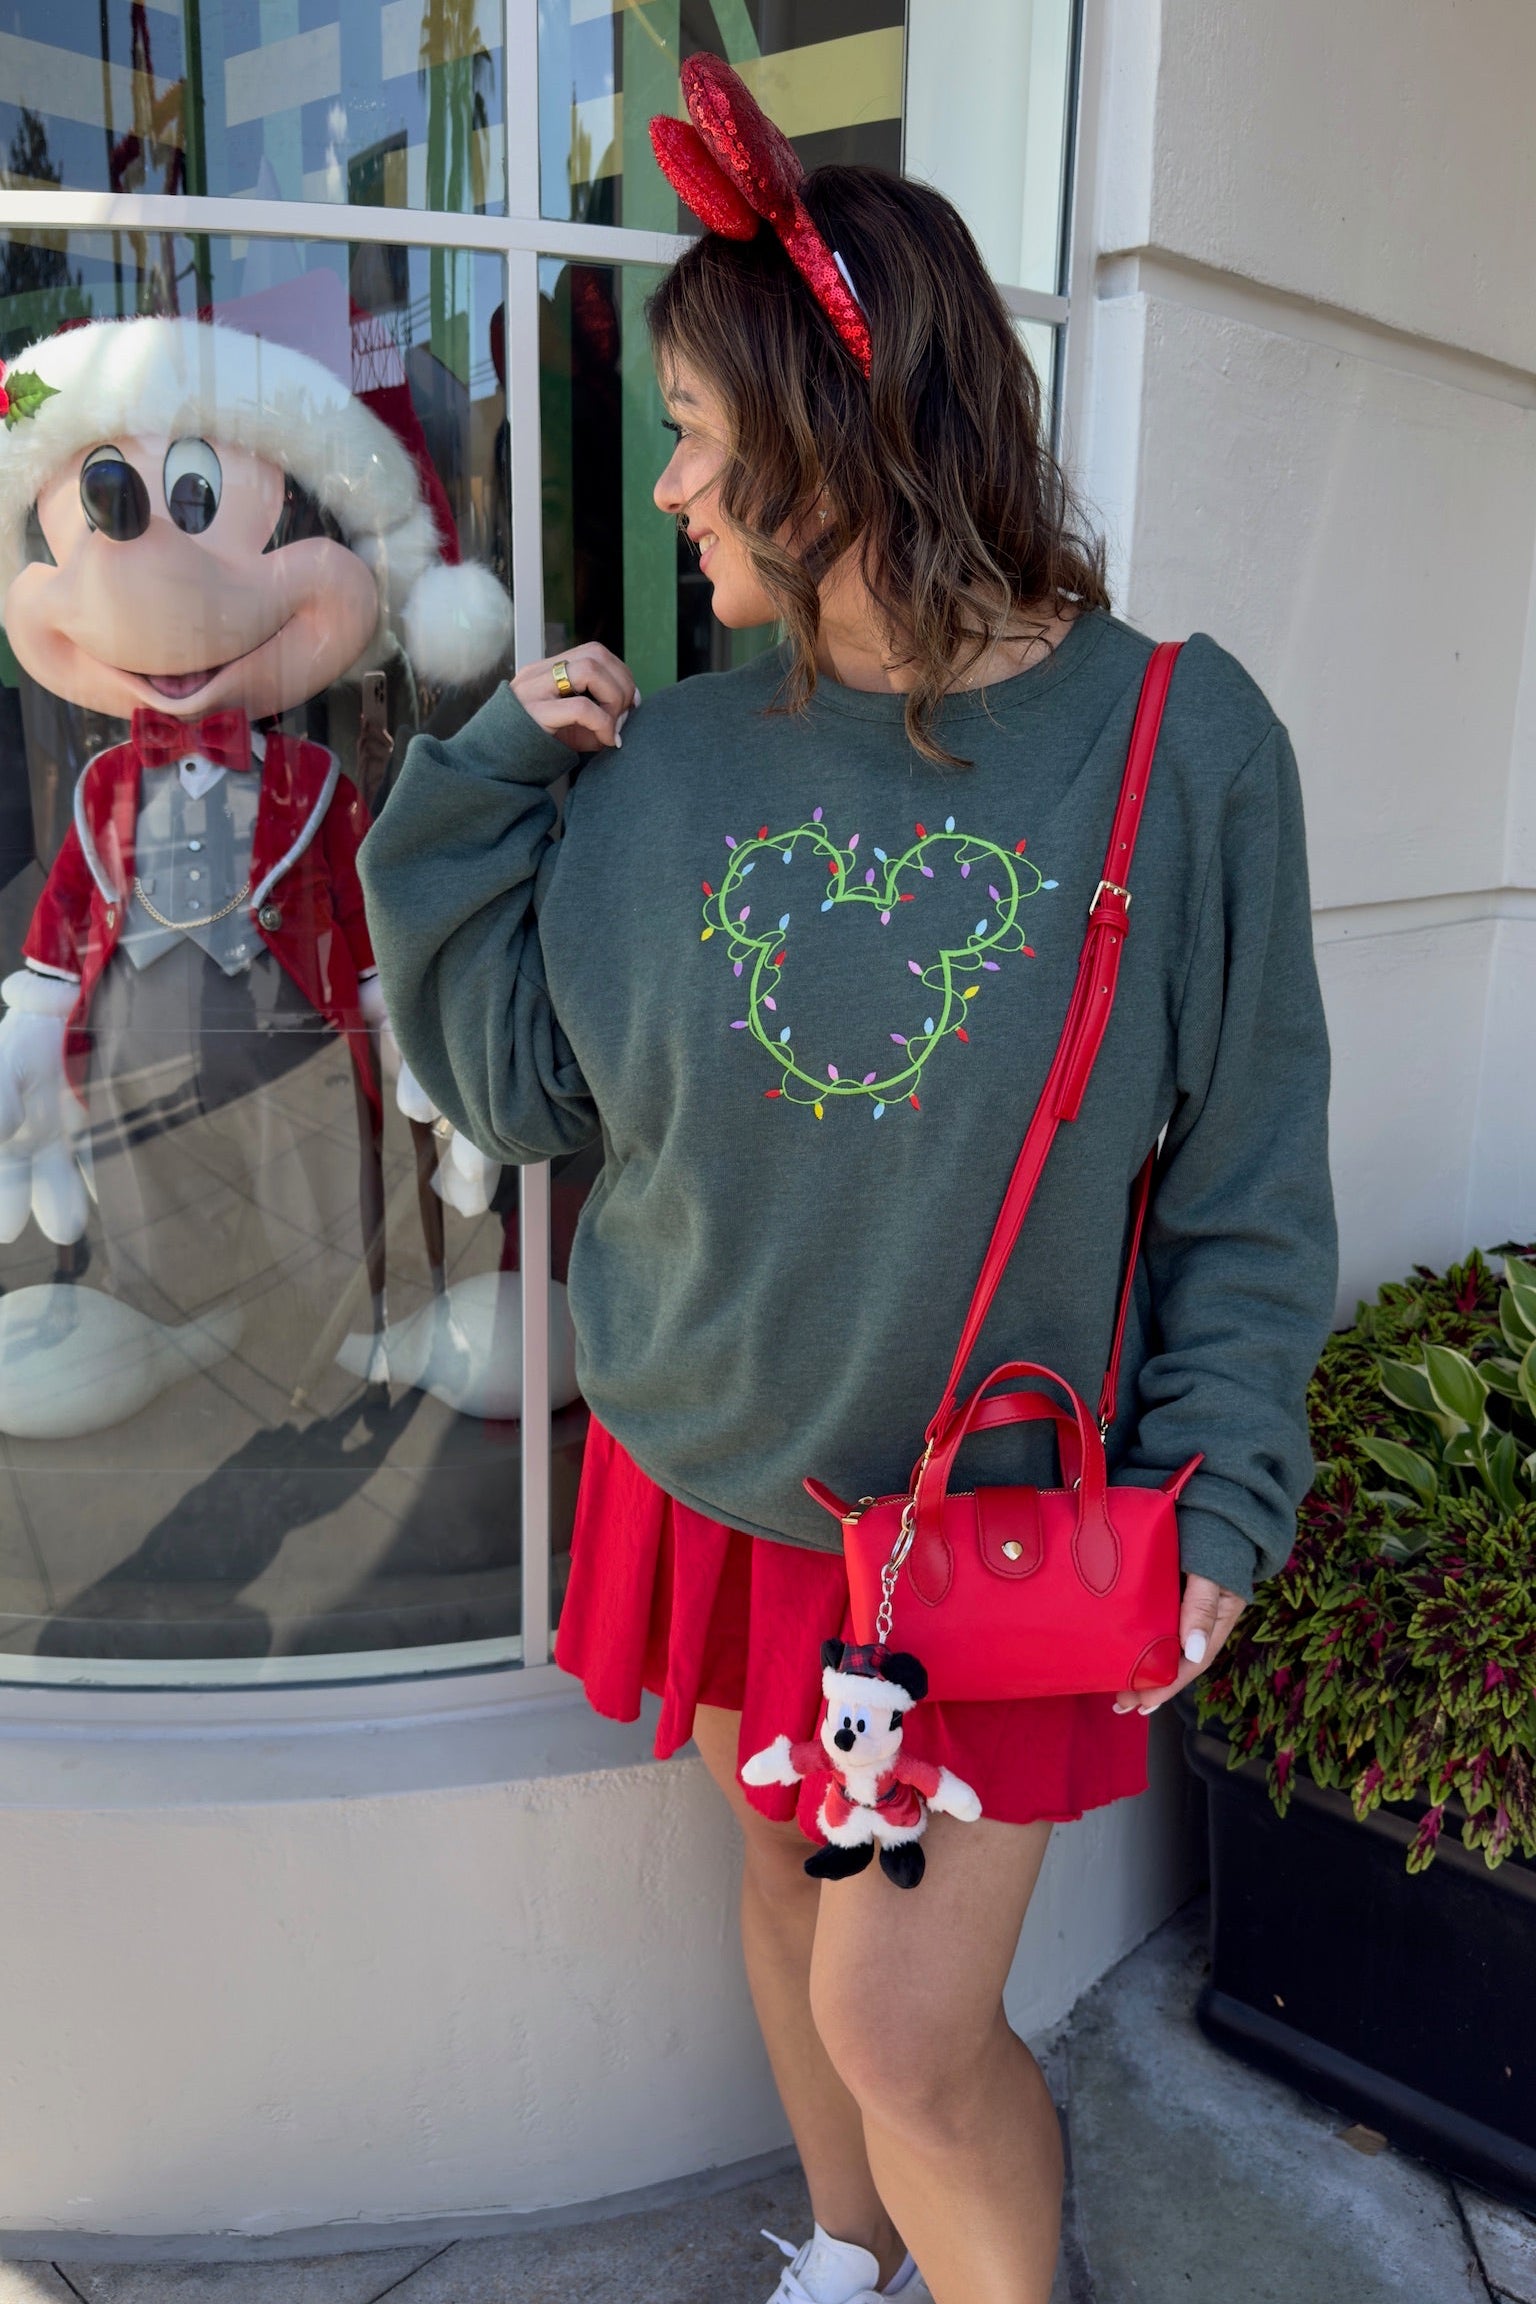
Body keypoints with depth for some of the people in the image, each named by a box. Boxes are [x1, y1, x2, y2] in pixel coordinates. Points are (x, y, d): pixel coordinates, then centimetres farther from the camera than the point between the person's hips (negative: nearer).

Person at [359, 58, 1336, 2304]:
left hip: (999, 1519, -4)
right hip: (717, 1476, 4)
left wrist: (1217, 1496, -9)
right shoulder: (679, 753, -3)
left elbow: (1253, 1177, -7)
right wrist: (489, 788, -8)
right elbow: (514, 1073, 1)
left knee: (910, 2028, 2)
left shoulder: (1177, 742, -12)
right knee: (787, 1885, 22)